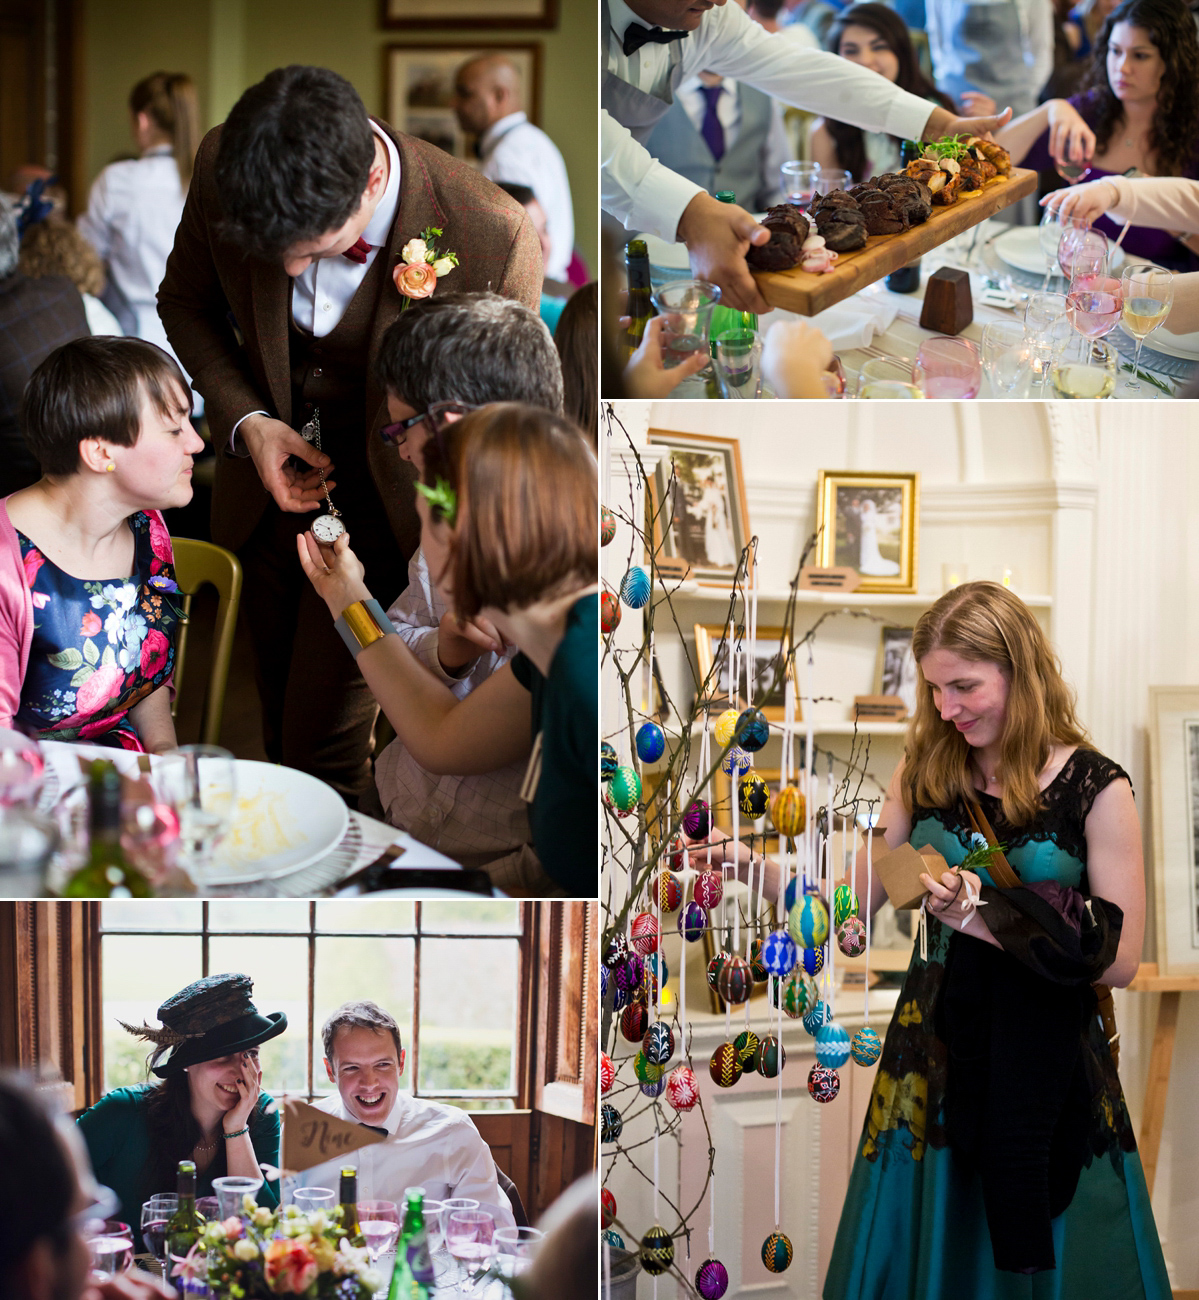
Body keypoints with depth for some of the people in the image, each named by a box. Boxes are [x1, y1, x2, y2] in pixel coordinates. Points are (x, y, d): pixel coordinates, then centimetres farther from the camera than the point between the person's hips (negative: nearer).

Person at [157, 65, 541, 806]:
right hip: (270, 485, 4)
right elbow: (187, 303, 1)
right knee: (280, 725, 21)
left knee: (324, 753, -1)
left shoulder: (491, 238, -32)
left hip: (381, 515, -4)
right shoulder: (223, 168, -22)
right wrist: (245, 422, -14)